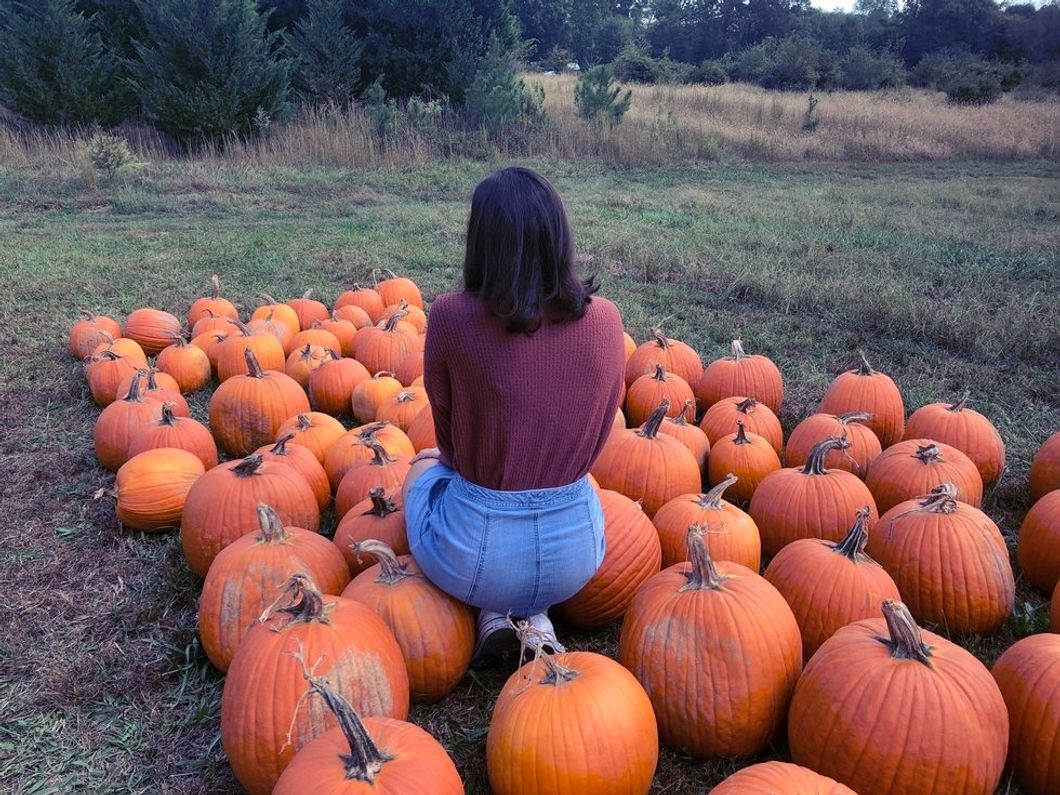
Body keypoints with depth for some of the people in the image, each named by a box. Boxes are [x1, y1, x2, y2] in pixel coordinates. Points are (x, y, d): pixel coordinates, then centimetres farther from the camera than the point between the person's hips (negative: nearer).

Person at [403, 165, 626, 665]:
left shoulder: (452, 317, -18)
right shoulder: (604, 318, -9)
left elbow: (448, 433, -2)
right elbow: (597, 432, 4)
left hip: (475, 553, -2)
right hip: (576, 551, 3)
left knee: (425, 463, 30)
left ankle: (491, 615, 16)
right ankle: (537, 616, 16)